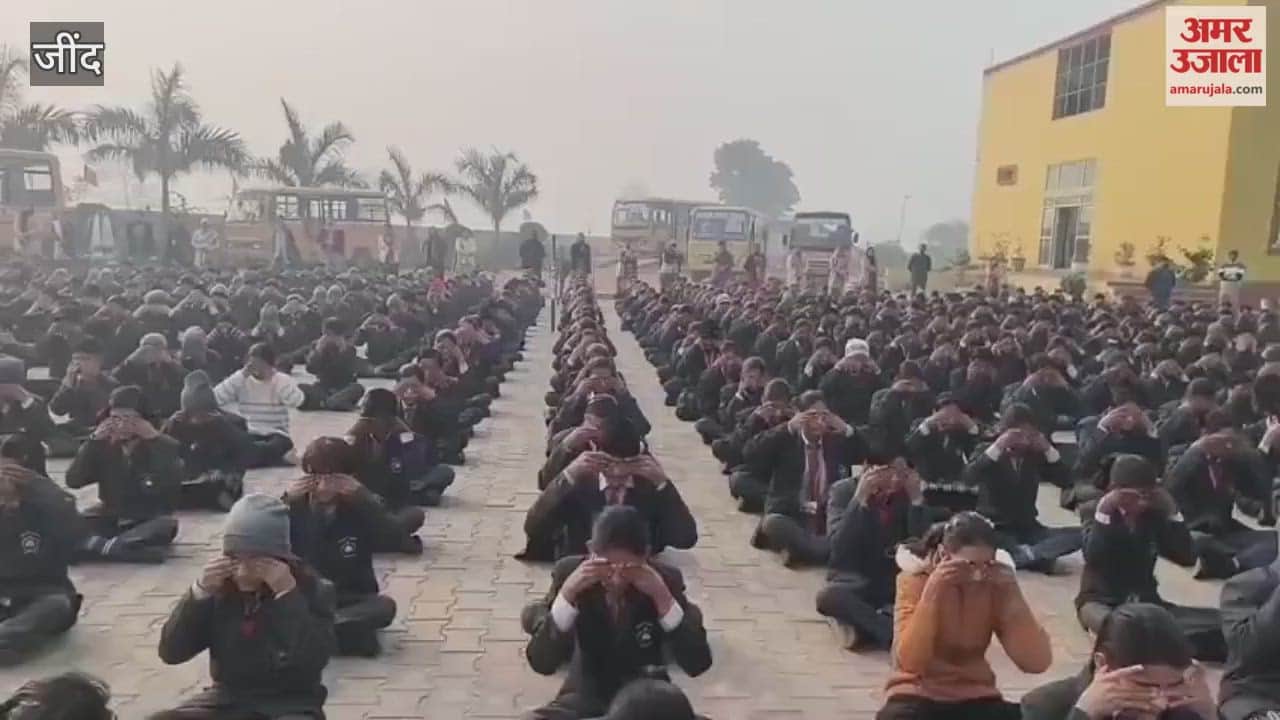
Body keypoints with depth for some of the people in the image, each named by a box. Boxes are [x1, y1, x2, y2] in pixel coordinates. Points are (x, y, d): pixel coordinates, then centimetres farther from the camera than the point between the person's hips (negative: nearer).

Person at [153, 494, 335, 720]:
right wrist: (199, 592, -16)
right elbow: (170, 652, -4)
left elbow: (313, 660, -23)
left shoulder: (312, 590, -10)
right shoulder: (220, 589, 0)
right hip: (228, 699, 4)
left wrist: (288, 594, -27)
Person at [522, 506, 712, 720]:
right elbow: (541, 663, -20)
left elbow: (698, 663, -21)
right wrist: (567, 593, -32)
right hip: (586, 696, 0)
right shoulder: (569, 572, -15)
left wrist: (662, 597, -31)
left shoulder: (666, 578, -15)